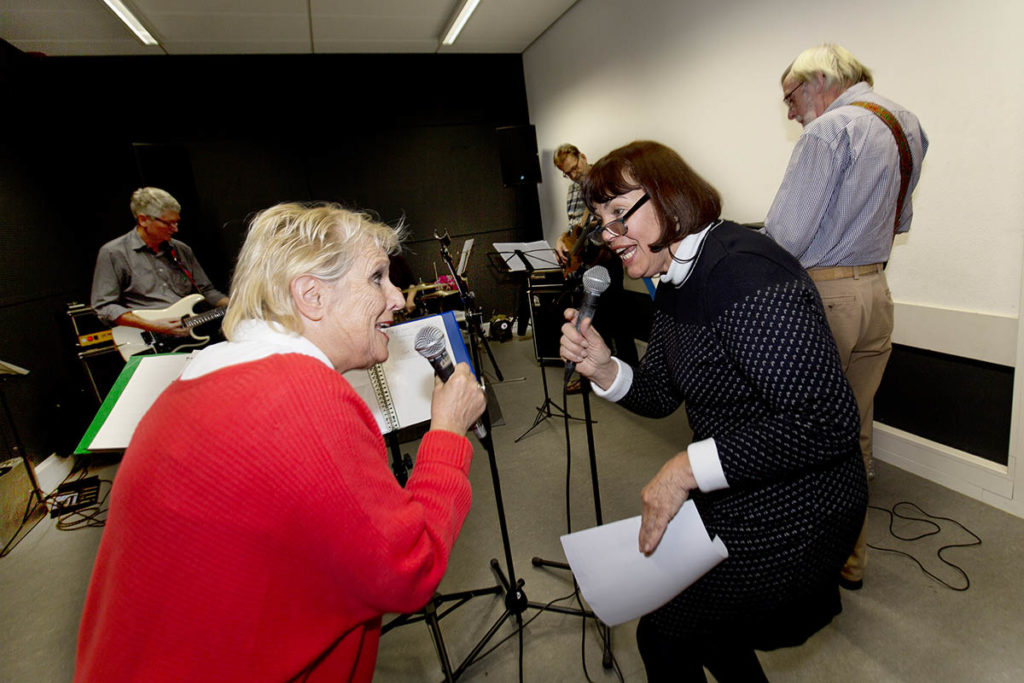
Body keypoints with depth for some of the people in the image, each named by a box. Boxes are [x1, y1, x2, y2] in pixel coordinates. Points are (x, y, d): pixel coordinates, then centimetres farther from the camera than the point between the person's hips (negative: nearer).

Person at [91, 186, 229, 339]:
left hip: (193, 334, 5)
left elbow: (206, 290, 22)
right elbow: (104, 306, -2)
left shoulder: (182, 250, 17)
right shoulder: (113, 253, 1)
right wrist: (151, 325, -15)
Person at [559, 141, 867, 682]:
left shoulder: (745, 273, -28)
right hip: (729, 505, 9)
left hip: (791, 523, -9)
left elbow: (828, 423, -32)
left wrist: (687, 468, -29)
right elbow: (659, 396, 7)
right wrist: (602, 370, -13)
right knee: (701, 623, 28)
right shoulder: (673, 286, 3)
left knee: (663, 634, 10)